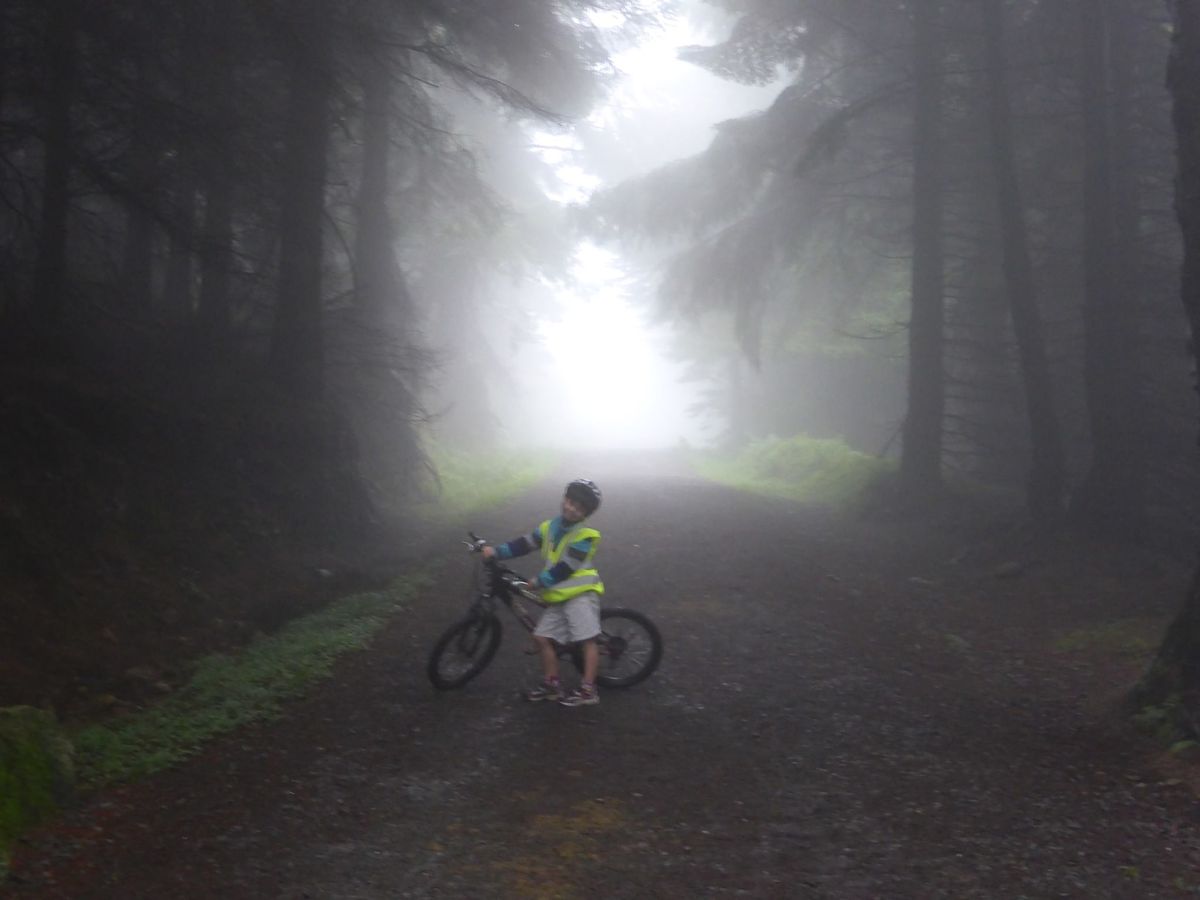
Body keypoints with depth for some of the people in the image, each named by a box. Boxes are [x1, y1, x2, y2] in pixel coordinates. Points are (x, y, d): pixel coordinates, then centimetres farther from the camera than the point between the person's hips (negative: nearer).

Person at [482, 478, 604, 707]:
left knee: (586, 639, -9)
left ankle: (588, 690, -6)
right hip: (558, 597, 7)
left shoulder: (585, 536, -12)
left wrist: (538, 582, -16)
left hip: (581, 593, -7)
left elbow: (565, 568, -17)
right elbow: (524, 544, 5)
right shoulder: (550, 527, 9)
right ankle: (551, 684, 16)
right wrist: (496, 551, -6)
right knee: (542, 636, 5)